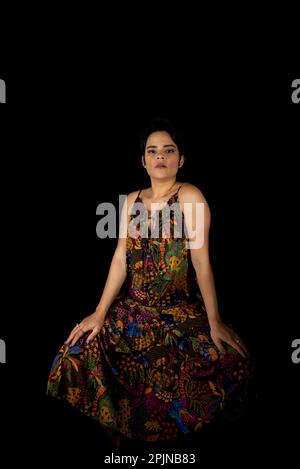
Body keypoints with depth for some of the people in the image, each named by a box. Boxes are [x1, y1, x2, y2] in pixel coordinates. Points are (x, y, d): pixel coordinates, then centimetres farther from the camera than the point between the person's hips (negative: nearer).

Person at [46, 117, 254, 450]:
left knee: (231, 361, -24)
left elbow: (201, 261, -13)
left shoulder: (189, 196, -8)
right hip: (134, 307, 4)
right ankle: (123, 430, 10)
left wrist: (214, 322, -14)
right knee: (79, 353, -15)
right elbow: (121, 258, 2)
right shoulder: (132, 200, 7)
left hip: (182, 310, -3)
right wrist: (100, 312, -4)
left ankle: (176, 430, 6)